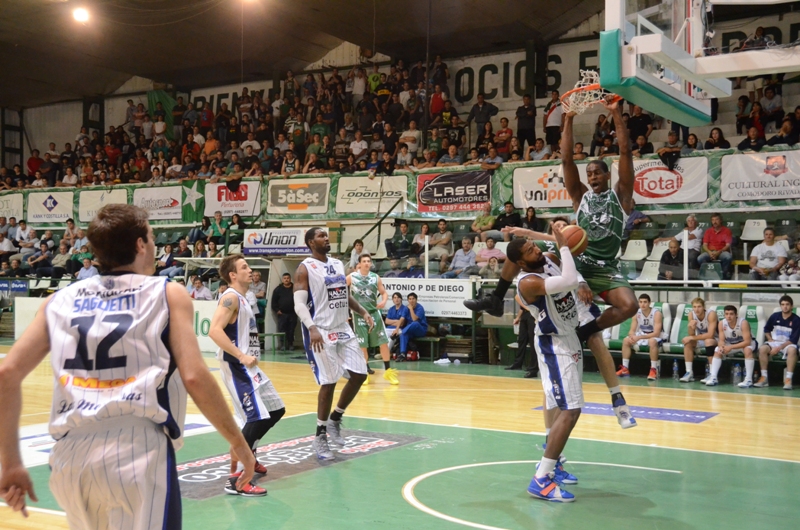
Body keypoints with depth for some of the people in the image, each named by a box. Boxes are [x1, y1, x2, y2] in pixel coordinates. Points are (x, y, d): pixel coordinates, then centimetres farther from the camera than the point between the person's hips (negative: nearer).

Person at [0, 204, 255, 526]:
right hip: (139, 450, -5)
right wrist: (238, 442, 7)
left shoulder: (62, 300, 17)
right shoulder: (168, 294, 7)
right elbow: (194, 377, -4)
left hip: (70, 453, 5)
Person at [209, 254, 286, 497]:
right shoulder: (231, 297, -14)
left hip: (248, 367, 10)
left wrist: (249, 356, 14)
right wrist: (241, 356, -26)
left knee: (275, 410, 18)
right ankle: (235, 478, -14)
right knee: (257, 418, -16)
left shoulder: (242, 299, 17)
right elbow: (214, 330, -26)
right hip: (237, 367, -10)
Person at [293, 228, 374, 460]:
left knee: (359, 374, 6)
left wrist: (363, 312, 7)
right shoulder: (305, 268, -10)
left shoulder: (338, 264, 12)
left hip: (343, 329, 7)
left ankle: (335, 419, 23)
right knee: (329, 382, -6)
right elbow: (299, 303, -18)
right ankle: (320, 437, 8)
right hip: (321, 333, -7)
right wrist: (312, 328, -33)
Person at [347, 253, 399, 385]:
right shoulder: (352, 277, -5)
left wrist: (384, 301, -11)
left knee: (384, 341, -1)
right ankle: (365, 372, 17)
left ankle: (388, 371, 10)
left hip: (374, 313, 2)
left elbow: (384, 292, 10)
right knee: (362, 345, 3)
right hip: (359, 314, -2)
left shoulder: (375, 278, 2)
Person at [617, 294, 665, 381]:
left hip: (655, 337, -6)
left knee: (652, 341, -39)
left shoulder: (657, 313, -22)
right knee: (626, 340, -13)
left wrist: (639, 337, -38)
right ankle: (625, 369, -10)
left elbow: (656, 333, -28)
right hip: (641, 336, 6)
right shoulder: (637, 313, -5)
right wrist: (632, 336, -30)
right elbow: (632, 330, -4)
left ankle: (654, 370, -32)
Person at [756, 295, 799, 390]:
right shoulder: (775, 316, -1)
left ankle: (788, 379, -36)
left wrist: (779, 348, -20)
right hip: (774, 342, 3)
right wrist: (770, 340, 0)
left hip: (788, 344, -3)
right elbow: (766, 330, 17)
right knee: (762, 348, -29)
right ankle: (764, 377, -23)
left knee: (792, 350, -38)